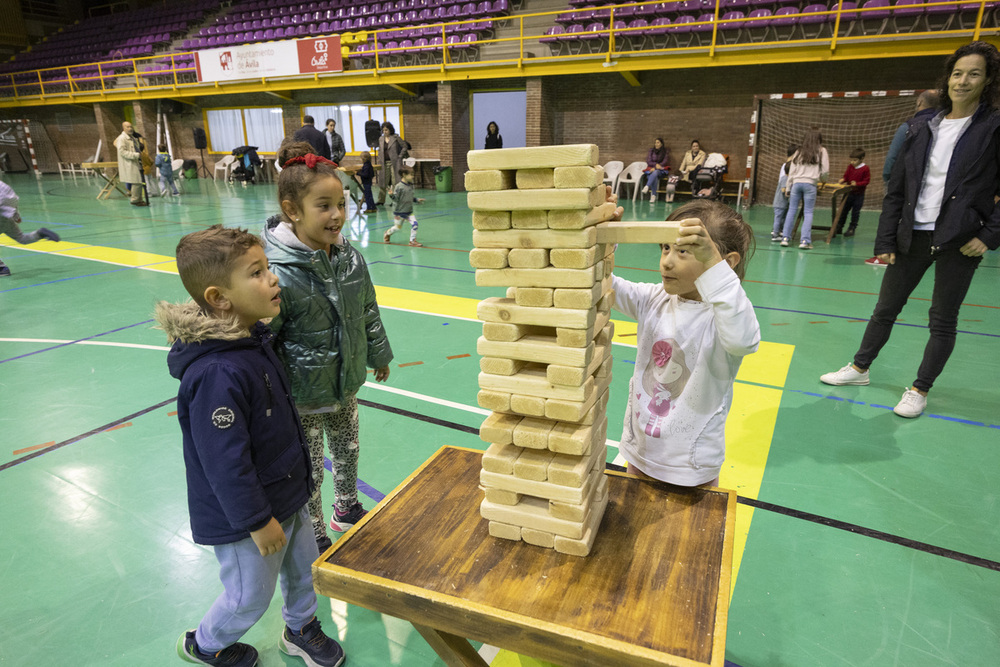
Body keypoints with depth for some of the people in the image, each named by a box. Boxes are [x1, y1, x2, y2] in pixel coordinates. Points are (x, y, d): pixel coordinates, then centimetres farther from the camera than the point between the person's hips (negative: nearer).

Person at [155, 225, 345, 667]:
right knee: (251, 596, 17)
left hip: (285, 494, 8)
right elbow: (225, 463, -29)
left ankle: (301, 629, 51)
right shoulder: (217, 375, -35)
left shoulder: (253, 340, -3)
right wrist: (257, 521, -18)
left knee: (304, 566, 24)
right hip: (242, 517, -8)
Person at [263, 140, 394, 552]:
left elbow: (368, 311, 10)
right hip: (302, 398, -6)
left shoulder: (349, 257, -5)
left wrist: (378, 354, 19)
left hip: (346, 386, 6)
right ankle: (314, 538, 37)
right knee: (308, 472, 13)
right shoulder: (278, 274, -26)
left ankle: (347, 510, 51)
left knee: (348, 452, 25)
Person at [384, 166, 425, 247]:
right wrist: (391, 195, -38)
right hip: (399, 211, -5)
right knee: (398, 227, 9)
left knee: (414, 223, -12)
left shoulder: (410, 185, 3)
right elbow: (396, 199, -19)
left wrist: (417, 199, 5)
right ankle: (388, 233, 42)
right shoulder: (399, 186, -19)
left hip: (409, 211, 5)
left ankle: (412, 240, 3)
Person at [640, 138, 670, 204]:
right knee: (654, 178, -35)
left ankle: (647, 187, -58)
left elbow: (665, 162, -1)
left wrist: (655, 168, -13)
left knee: (655, 172, -39)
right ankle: (653, 195, -39)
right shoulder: (651, 151, 14)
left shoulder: (666, 151, 8)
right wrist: (656, 164, -14)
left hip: (661, 170, -2)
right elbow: (648, 161, 7)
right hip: (651, 169, 2)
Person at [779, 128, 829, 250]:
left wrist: (788, 187, 15)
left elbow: (792, 171, 12)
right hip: (810, 184, -3)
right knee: (808, 213, 0)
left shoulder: (799, 152, 14)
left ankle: (785, 238, 4)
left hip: (796, 183, 3)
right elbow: (825, 171, 4)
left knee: (792, 211, 7)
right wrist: (821, 179, 24)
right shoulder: (821, 151, 5)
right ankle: (805, 241, -6)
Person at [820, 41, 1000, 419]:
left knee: (943, 319, 5)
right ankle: (859, 368, 27)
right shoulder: (922, 130, 6)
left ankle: (920, 390, 17)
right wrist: (885, 241, 2)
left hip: (960, 241, -3)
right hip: (913, 235, 3)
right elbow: (896, 190, 6)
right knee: (885, 308, 11)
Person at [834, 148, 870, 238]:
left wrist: (857, 184, -26)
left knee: (855, 212, 3)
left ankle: (852, 228, 12)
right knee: (843, 210, 11)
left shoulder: (865, 169, -12)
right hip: (849, 192, 5)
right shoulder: (850, 167, 1)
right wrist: (842, 180, -15)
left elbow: (866, 181, -12)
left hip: (859, 194, -4)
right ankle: (839, 227, 20)